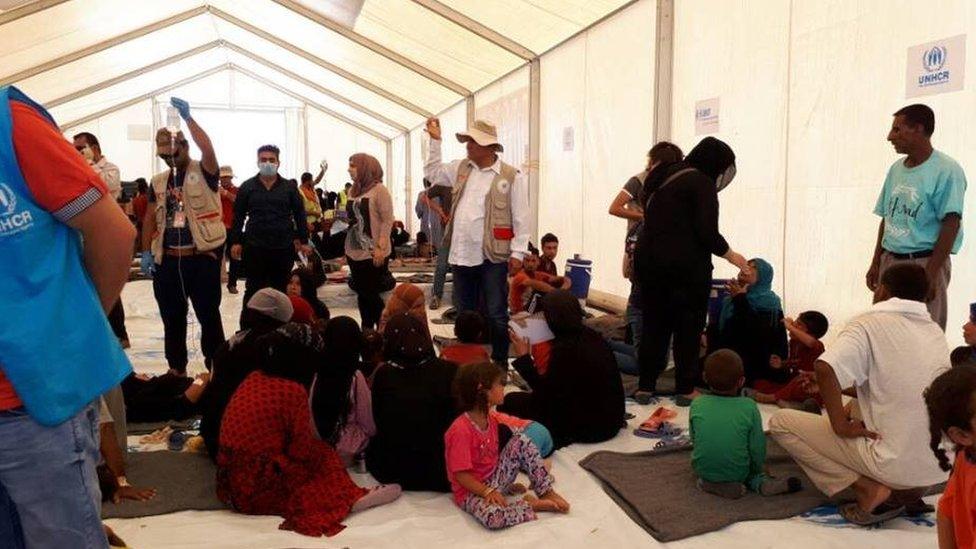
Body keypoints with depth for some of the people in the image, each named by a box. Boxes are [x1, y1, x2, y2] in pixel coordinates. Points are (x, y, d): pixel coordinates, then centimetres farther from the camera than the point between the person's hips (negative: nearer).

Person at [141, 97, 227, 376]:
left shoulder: (204, 173, -3)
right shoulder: (158, 182, 13)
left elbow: (208, 149, -24)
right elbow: (150, 218, 14)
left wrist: (187, 117, -23)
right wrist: (146, 252, 6)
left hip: (202, 257, -5)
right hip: (167, 259, 5)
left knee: (208, 314, 1)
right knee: (172, 317, 12)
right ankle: (176, 368, 25)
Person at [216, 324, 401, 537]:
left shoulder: (253, 379, 5)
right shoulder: (294, 391, -15)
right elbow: (302, 451, -12)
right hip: (262, 491, -7)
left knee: (317, 451, 15)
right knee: (325, 455, 11)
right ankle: (350, 499, -1)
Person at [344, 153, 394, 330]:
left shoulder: (379, 189, -8)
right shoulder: (352, 191, 12)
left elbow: (387, 220, -12)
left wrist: (380, 247, -19)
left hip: (373, 253, -6)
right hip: (354, 252, 6)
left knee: (371, 293, -4)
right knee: (362, 294, 10)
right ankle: (367, 330, 19)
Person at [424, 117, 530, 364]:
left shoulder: (512, 177, -7)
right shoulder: (461, 168, 10)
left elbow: (521, 219, -6)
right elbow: (432, 172, 25)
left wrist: (517, 253, -10)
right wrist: (435, 141, 16)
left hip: (493, 257, -6)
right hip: (461, 254, 6)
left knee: (496, 316, 3)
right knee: (466, 314, 15)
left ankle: (500, 365, 15)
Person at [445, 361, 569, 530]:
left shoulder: (492, 419, 2)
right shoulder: (461, 430, -26)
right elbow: (461, 475, -23)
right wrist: (488, 492, -26)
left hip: (494, 479, 8)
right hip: (472, 490, -8)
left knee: (521, 440, -7)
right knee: (493, 517, -40)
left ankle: (547, 492, -7)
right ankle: (530, 505, -14)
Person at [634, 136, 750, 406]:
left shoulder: (659, 178, 13)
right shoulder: (701, 183, -10)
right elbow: (708, 234, -15)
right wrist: (732, 256, 0)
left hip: (648, 260, 7)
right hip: (686, 266, -6)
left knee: (653, 324, 12)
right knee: (688, 328, 5)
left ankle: (645, 386, 12)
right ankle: (685, 389, 9)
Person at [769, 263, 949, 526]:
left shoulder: (870, 323, -11)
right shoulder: (936, 331, 9)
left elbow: (824, 368, -28)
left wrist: (840, 424, -15)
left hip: (895, 464, -7)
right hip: (941, 470, 7)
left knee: (780, 422, 3)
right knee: (855, 406, 32)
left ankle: (868, 489, -5)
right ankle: (903, 491, 14)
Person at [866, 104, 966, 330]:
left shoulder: (946, 170, -9)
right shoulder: (896, 168, 11)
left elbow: (951, 225, -14)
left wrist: (931, 273, -18)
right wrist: (876, 263, 14)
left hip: (924, 261, -6)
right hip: (890, 260, 6)